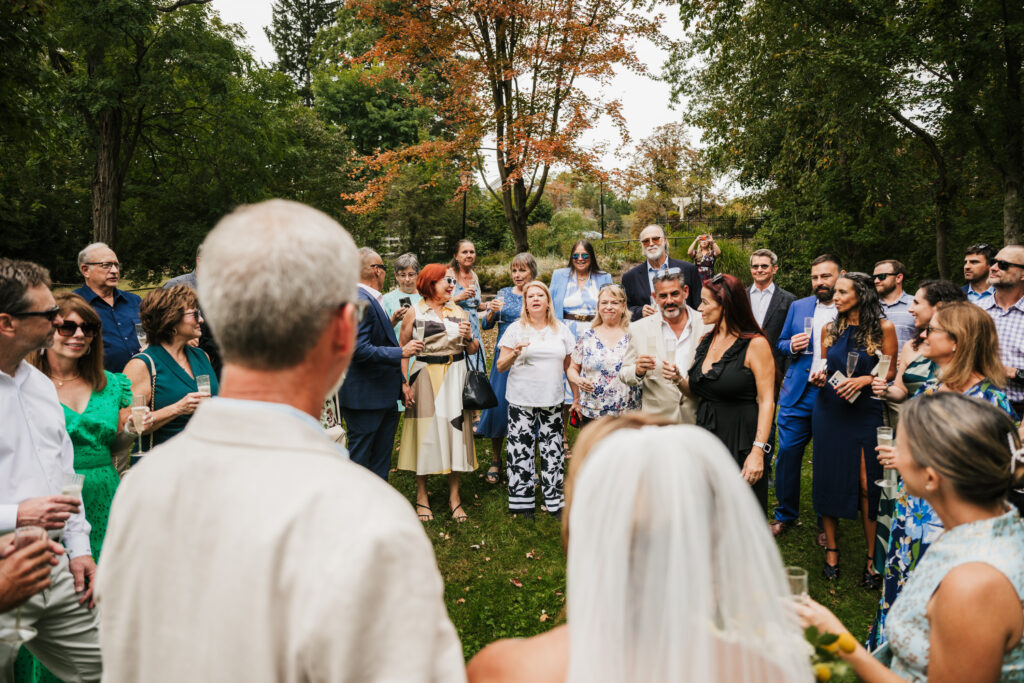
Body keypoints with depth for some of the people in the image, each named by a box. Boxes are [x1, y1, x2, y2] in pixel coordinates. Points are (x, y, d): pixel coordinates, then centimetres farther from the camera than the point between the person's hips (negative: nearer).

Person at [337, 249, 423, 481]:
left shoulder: (372, 300, 13)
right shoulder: (359, 301, -18)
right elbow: (360, 350, -26)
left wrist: (400, 381, 16)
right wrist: (402, 352, -18)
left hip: (383, 399, 10)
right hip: (364, 399, -10)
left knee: (380, 463, 17)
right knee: (359, 459, 2)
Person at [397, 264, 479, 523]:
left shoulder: (458, 311, 9)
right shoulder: (414, 312, 0)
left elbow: (473, 350, 12)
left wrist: (469, 338, -9)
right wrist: (404, 383, -8)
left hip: (456, 376, 3)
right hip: (425, 375, -3)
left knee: (455, 429, 4)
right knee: (425, 432, 2)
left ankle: (454, 496, 16)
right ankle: (421, 495, 18)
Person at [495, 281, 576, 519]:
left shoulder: (561, 330, 10)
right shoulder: (516, 329, 3)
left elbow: (570, 367, 13)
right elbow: (500, 366, 1)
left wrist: (577, 397, 9)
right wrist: (514, 354, -18)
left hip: (552, 401, 2)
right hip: (521, 401, -2)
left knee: (553, 451, 4)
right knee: (520, 450, -1)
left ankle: (554, 501, 15)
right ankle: (522, 503, 10)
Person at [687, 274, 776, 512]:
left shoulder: (755, 344, -9)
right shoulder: (706, 341, 10)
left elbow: (766, 401, -14)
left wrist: (758, 450, -21)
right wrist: (680, 377, -3)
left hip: (741, 441, -6)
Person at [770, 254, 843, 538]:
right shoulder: (798, 306, 11)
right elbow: (781, 342, 17)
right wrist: (792, 346, -5)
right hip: (798, 394, 2)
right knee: (787, 454, 2)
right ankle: (785, 515, 20)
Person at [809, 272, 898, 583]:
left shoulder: (883, 328, -3)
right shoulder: (829, 329, 7)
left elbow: (891, 371, 1)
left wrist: (864, 380, -15)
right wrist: (820, 377, -3)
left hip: (865, 412, -3)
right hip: (829, 410, 3)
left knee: (866, 485, -3)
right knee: (828, 480, 6)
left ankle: (872, 558, 12)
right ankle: (831, 551, 20)